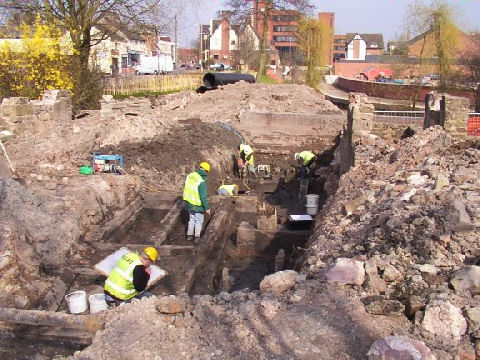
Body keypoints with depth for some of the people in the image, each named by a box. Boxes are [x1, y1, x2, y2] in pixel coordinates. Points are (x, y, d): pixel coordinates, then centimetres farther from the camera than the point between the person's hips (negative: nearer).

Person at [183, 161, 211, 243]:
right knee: (199, 221, 14)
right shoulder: (201, 181, -27)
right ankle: (197, 237, 21)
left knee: (192, 219, 23)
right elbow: (203, 196, -24)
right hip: (197, 205, -6)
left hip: (188, 202, 6)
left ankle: (189, 235, 28)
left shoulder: (190, 175, -6)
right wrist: (207, 208, -16)